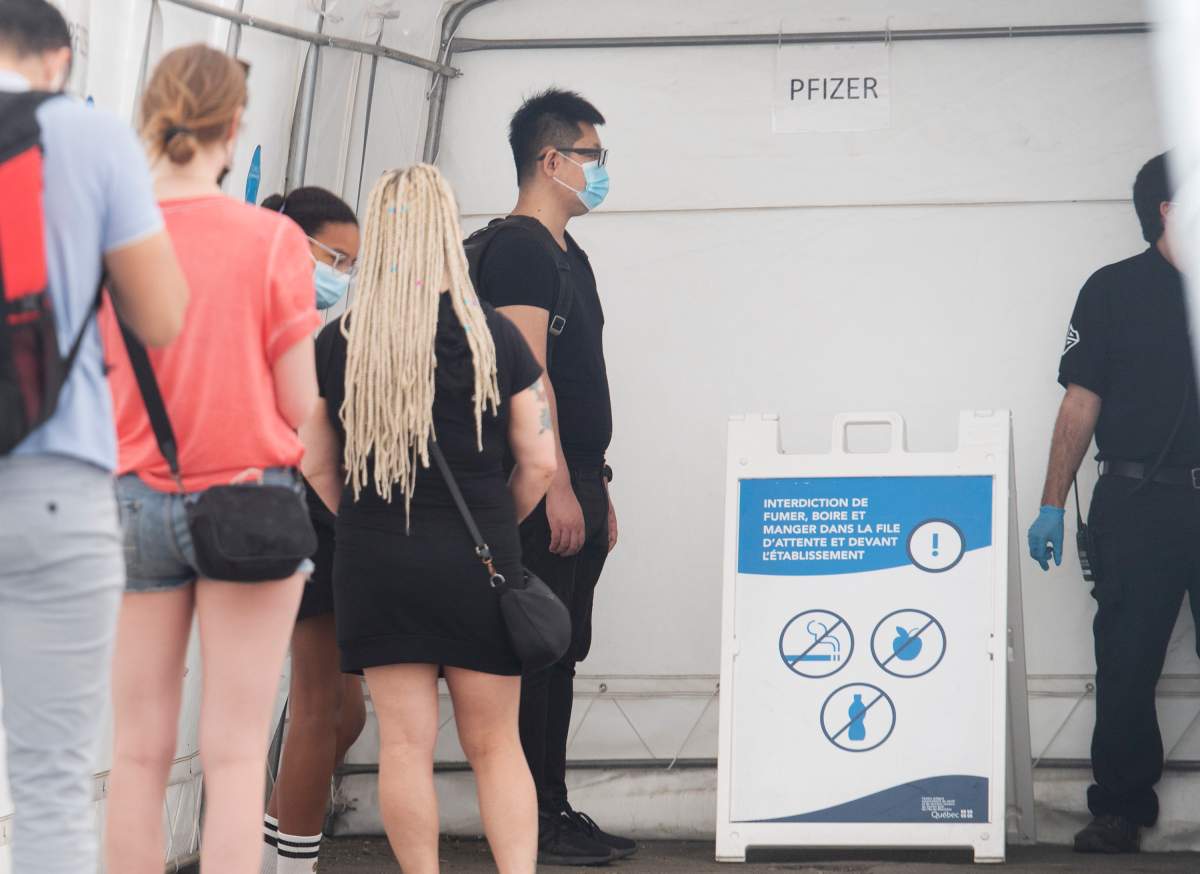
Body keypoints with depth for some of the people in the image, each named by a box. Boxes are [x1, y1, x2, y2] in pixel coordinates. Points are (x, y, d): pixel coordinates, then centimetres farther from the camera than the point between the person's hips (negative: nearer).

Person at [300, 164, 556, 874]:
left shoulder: (338, 342, -1)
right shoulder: (494, 336, -3)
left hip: (374, 567, 0)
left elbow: (318, 467, 5)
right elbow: (540, 463, 0)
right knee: (496, 745, 8)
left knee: (406, 744, 5)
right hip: (477, 566, 0)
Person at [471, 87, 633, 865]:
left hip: (576, 486, 10)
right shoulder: (518, 250, -11)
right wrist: (558, 487, -22)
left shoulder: (568, 255, 20)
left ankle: (554, 813, 16)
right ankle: (536, 821, -4)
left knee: (562, 652, 11)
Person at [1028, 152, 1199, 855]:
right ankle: (1122, 806, 9)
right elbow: (1083, 403, 2)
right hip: (1141, 503, -2)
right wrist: (1053, 506, -1)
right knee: (1128, 661, 1)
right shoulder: (1116, 290, 4)